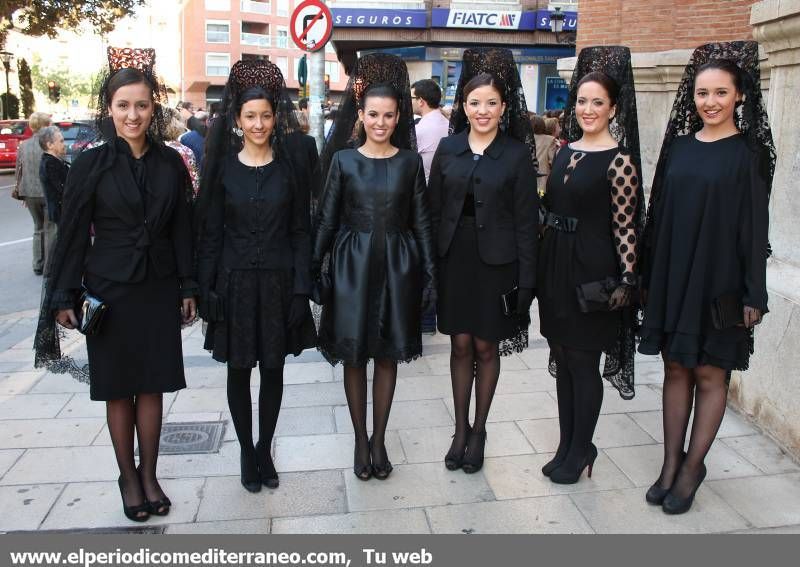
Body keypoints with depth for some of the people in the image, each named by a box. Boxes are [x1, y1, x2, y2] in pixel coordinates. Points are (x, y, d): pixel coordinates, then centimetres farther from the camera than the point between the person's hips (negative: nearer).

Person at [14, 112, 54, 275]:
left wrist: (21, 192, 19)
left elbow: (18, 171, 9)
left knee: (38, 228, 19)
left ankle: (38, 265, 23)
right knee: (50, 230, 7)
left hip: (30, 194, 5)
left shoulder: (23, 145, 3)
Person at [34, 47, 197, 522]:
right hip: (109, 290, -2)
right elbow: (73, 234, -3)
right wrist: (65, 298, -5)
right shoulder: (92, 164, -6)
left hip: (159, 290, 2)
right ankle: (129, 477, 23)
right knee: (118, 388, 8)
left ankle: (149, 475, 23)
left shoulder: (171, 163, 1)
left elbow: (182, 230, 6)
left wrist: (188, 288, 4)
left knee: (152, 385, 8)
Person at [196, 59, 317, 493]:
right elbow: (210, 233, 1)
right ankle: (246, 451, 25)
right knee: (239, 371, 9)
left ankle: (265, 450, 26)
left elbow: (300, 231, 1)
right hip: (234, 279, 0)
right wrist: (206, 289, -5)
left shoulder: (288, 166, 0)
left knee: (273, 369, 9)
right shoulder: (223, 167, -1)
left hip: (278, 281, 0)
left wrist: (300, 288, -5)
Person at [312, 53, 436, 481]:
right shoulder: (343, 160, 0)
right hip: (353, 264, 0)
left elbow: (420, 221, 4)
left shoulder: (410, 162, 2)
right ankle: (360, 438, 21)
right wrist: (314, 269, -2)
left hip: (396, 265, 1)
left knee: (388, 354, 8)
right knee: (354, 354, 6)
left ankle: (379, 439, 22)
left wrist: (429, 272, 0)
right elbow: (327, 219, 2)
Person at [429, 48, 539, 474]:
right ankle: (460, 430, 21)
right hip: (454, 258, 2)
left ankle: (478, 430, 25)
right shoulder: (448, 149, 4)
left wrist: (526, 280, -8)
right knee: (460, 344, 7)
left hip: (496, 262, -2)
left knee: (487, 346, 8)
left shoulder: (517, 155, -3)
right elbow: (434, 209, 5)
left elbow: (526, 221, -4)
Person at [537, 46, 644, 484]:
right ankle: (567, 445, 28)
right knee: (562, 359, 14)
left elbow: (625, 225, -12)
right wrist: (544, 262, 12)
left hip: (591, 270, -7)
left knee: (584, 362, 4)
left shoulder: (619, 159, -11)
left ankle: (580, 451, 21)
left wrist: (626, 280, -14)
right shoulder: (565, 150, 9)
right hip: (556, 264, 7)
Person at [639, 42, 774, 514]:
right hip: (673, 276, 4)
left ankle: (692, 467, 19)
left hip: (719, 281, -4)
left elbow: (755, 226, -7)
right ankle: (671, 464, 20)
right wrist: (651, 275, 6)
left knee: (710, 374, 6)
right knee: (676, 369, 10)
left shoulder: (749, 153, -5)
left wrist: (754, 293, -9)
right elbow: (660, 213, 8)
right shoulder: (678, 146, 7)